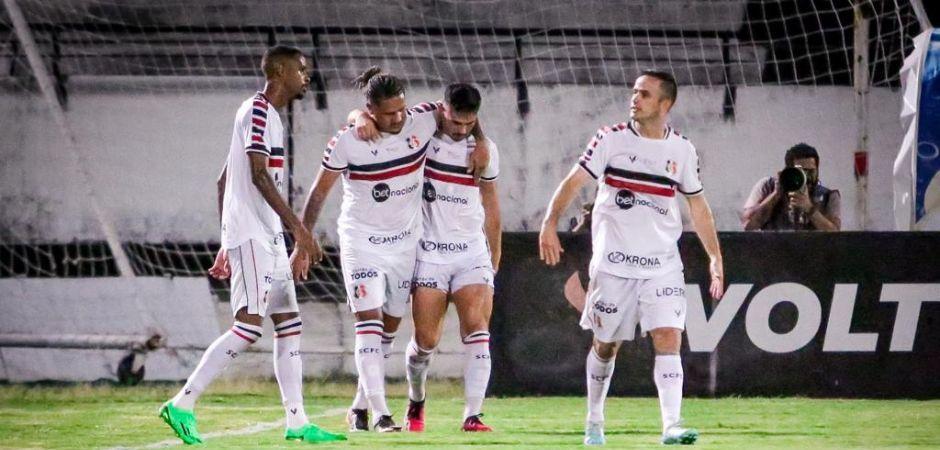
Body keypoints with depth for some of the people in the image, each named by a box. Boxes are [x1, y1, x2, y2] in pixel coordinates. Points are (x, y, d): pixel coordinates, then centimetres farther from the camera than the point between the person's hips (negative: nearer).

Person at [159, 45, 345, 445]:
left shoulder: (267, 115, 20)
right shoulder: (258, 111, -9)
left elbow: (224, 182, 24)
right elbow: (260, 176, -19)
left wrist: (227, 245, 24)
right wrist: (298, 228, -22)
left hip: (267, 238, 10)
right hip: (251, 235, -10)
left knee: (289, 326, 6)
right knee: (249, 326, -14)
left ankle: (296, 422, 5)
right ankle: (182, 405, -12)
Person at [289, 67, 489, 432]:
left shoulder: (421, 121, -9)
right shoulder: (347, 142, -16)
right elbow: (319, 191, -5)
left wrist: (480, 141, -6)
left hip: (406, 239, 4)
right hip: (361, 240, -4)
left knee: (390, 327, 10)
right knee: (369, 321, -16)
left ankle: (360, 407, 23)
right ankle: (380, 413, -22)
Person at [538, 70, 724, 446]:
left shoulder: (682, 150, 5)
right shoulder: (612, 139, -2)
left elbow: (697, 204, 13)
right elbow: (573, 181, -8)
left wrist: (715, 257, 8)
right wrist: (550, 223, -23)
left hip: (662, 266, 1)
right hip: (613, 261, -1)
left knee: (668, 338, -15)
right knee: (605, 345, 9)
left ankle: (671, 426, -20)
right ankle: (594, 422, 28)